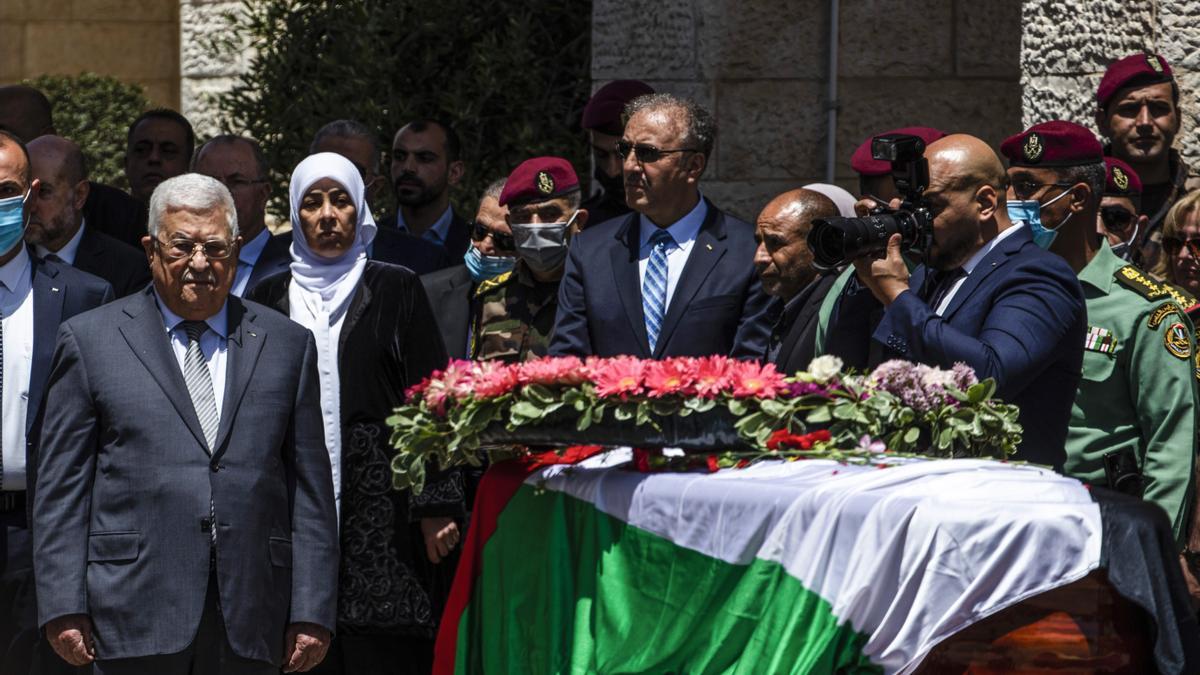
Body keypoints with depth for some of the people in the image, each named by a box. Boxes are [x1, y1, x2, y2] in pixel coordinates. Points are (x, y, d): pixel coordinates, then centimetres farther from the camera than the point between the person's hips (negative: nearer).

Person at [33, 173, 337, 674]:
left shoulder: (287, 345, 13)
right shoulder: (90, 340, 7)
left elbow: (310, 488, 10)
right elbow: (61, 487, 4)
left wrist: (311, 614, 4)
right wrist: (64, 609, -3)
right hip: (136, 617, -2)